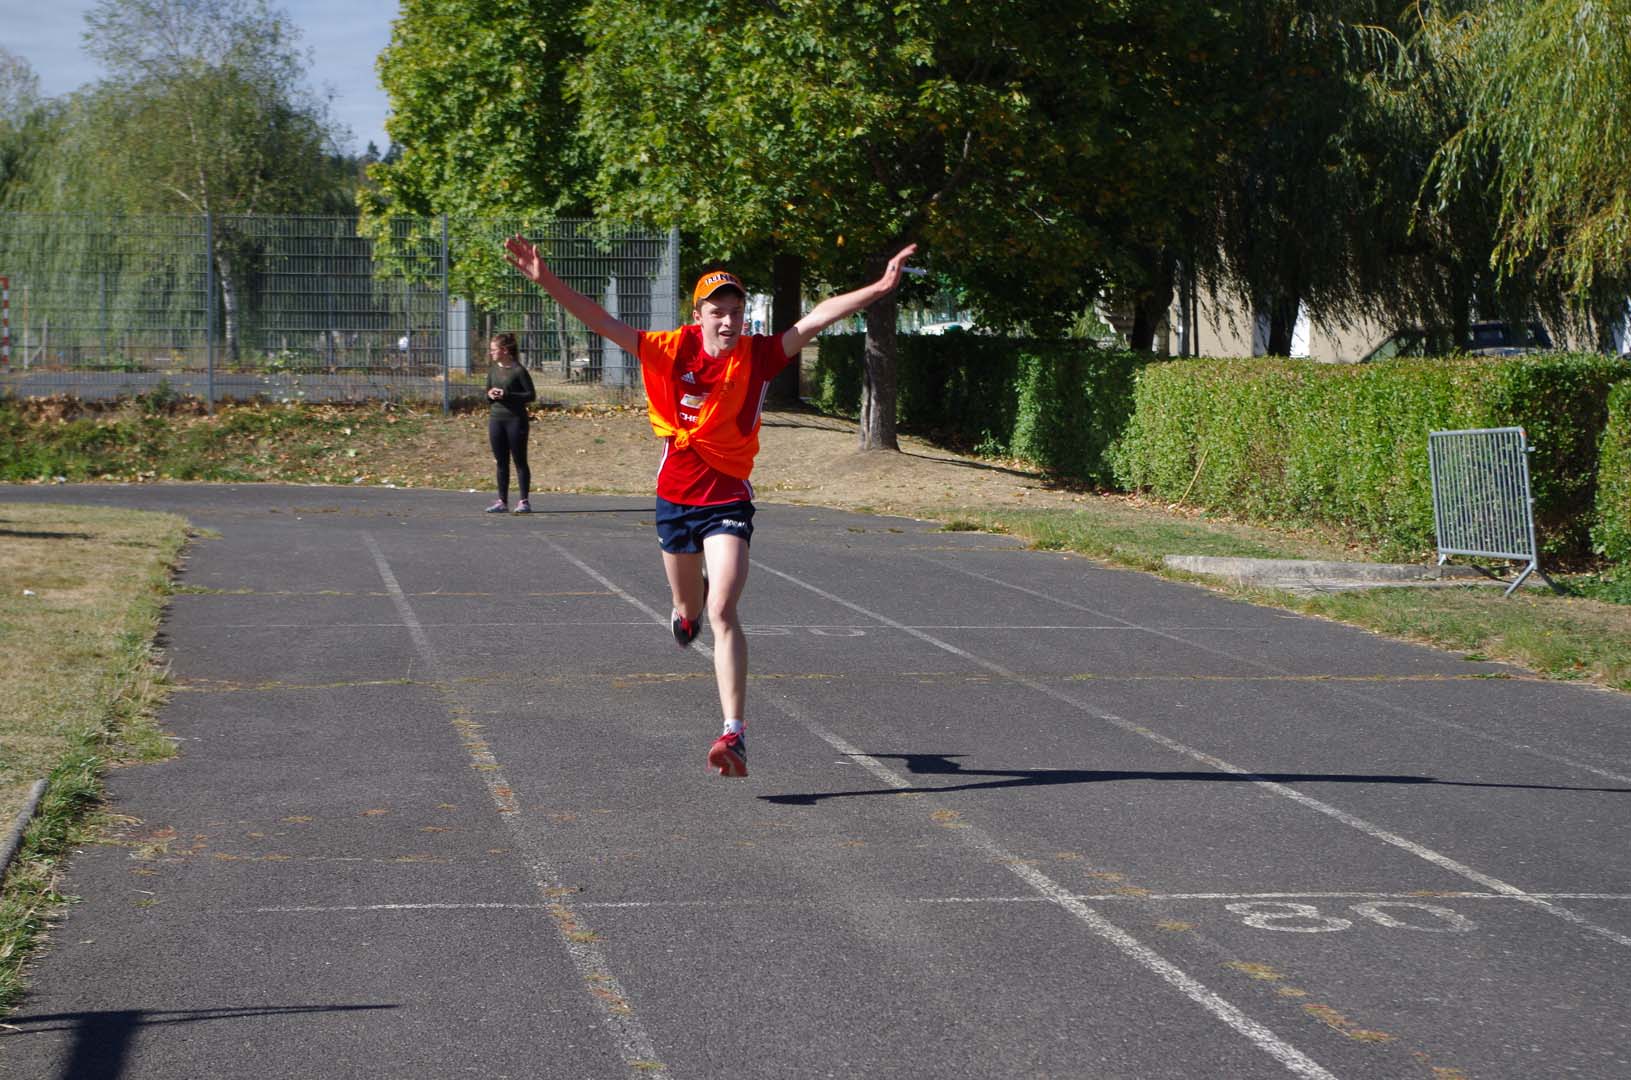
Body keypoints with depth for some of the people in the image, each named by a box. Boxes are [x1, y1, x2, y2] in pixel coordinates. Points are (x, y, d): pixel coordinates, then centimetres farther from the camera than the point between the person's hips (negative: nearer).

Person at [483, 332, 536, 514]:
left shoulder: (518, 371, -10)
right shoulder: (493, 370, 8)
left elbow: (531, 395, -10)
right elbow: (488, 392, 19)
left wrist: (507, 395, -19)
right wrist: (490, 394, -5)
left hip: (516, 419, -6)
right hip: (496, 419, 6)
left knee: (520, 461, 0)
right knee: (501, 463, 9)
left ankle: (524, 501, 4)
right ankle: (502, 501, 14)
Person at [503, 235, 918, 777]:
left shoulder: (758, 355, -8)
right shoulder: (672, 349, -7)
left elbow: (817, 318, -13)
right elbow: (603, 323, -9)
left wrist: (876, 289, -22)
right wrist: (547, 281, -18)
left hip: (729, 498, -3)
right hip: (674, 494, 3)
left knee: (722, 614, -17)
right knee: (688, 606, 23)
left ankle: (734, 733, -20)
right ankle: (689, 603, 64)